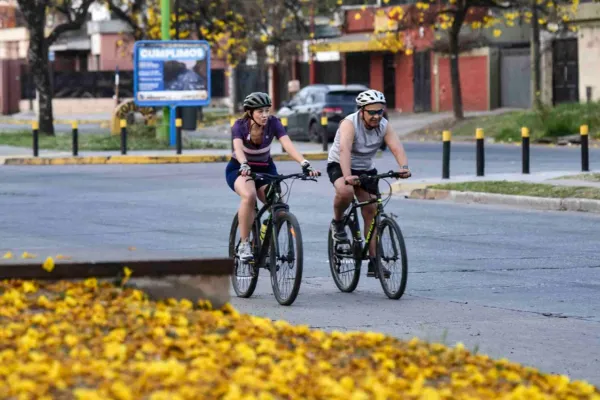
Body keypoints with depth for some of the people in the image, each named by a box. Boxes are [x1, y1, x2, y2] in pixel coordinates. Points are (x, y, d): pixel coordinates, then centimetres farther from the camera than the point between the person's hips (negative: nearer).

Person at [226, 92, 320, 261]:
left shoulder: (273, 123, -16)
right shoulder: (240, 126, -21)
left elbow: (288, 144, -30)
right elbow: (238, 148, -39)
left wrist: (305, 164, -47)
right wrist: (244, 165, -61)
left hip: (265, 169, 3)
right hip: (239, 169, -3)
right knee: (249, 195, -35)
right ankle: (244, 245, -24)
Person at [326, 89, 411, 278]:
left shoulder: (384, 126, -11)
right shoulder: (350, 124, -26)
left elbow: (396, 147, -26)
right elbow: (344, 149, -41)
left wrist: (404, 167, -46)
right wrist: (347, 176, -56)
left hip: (366, 169, 5)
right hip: (339, 165, -5)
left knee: (371, 210, -4)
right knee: (345, 192, -36)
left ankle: (374, 262, 0)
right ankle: (337, 224, -6)